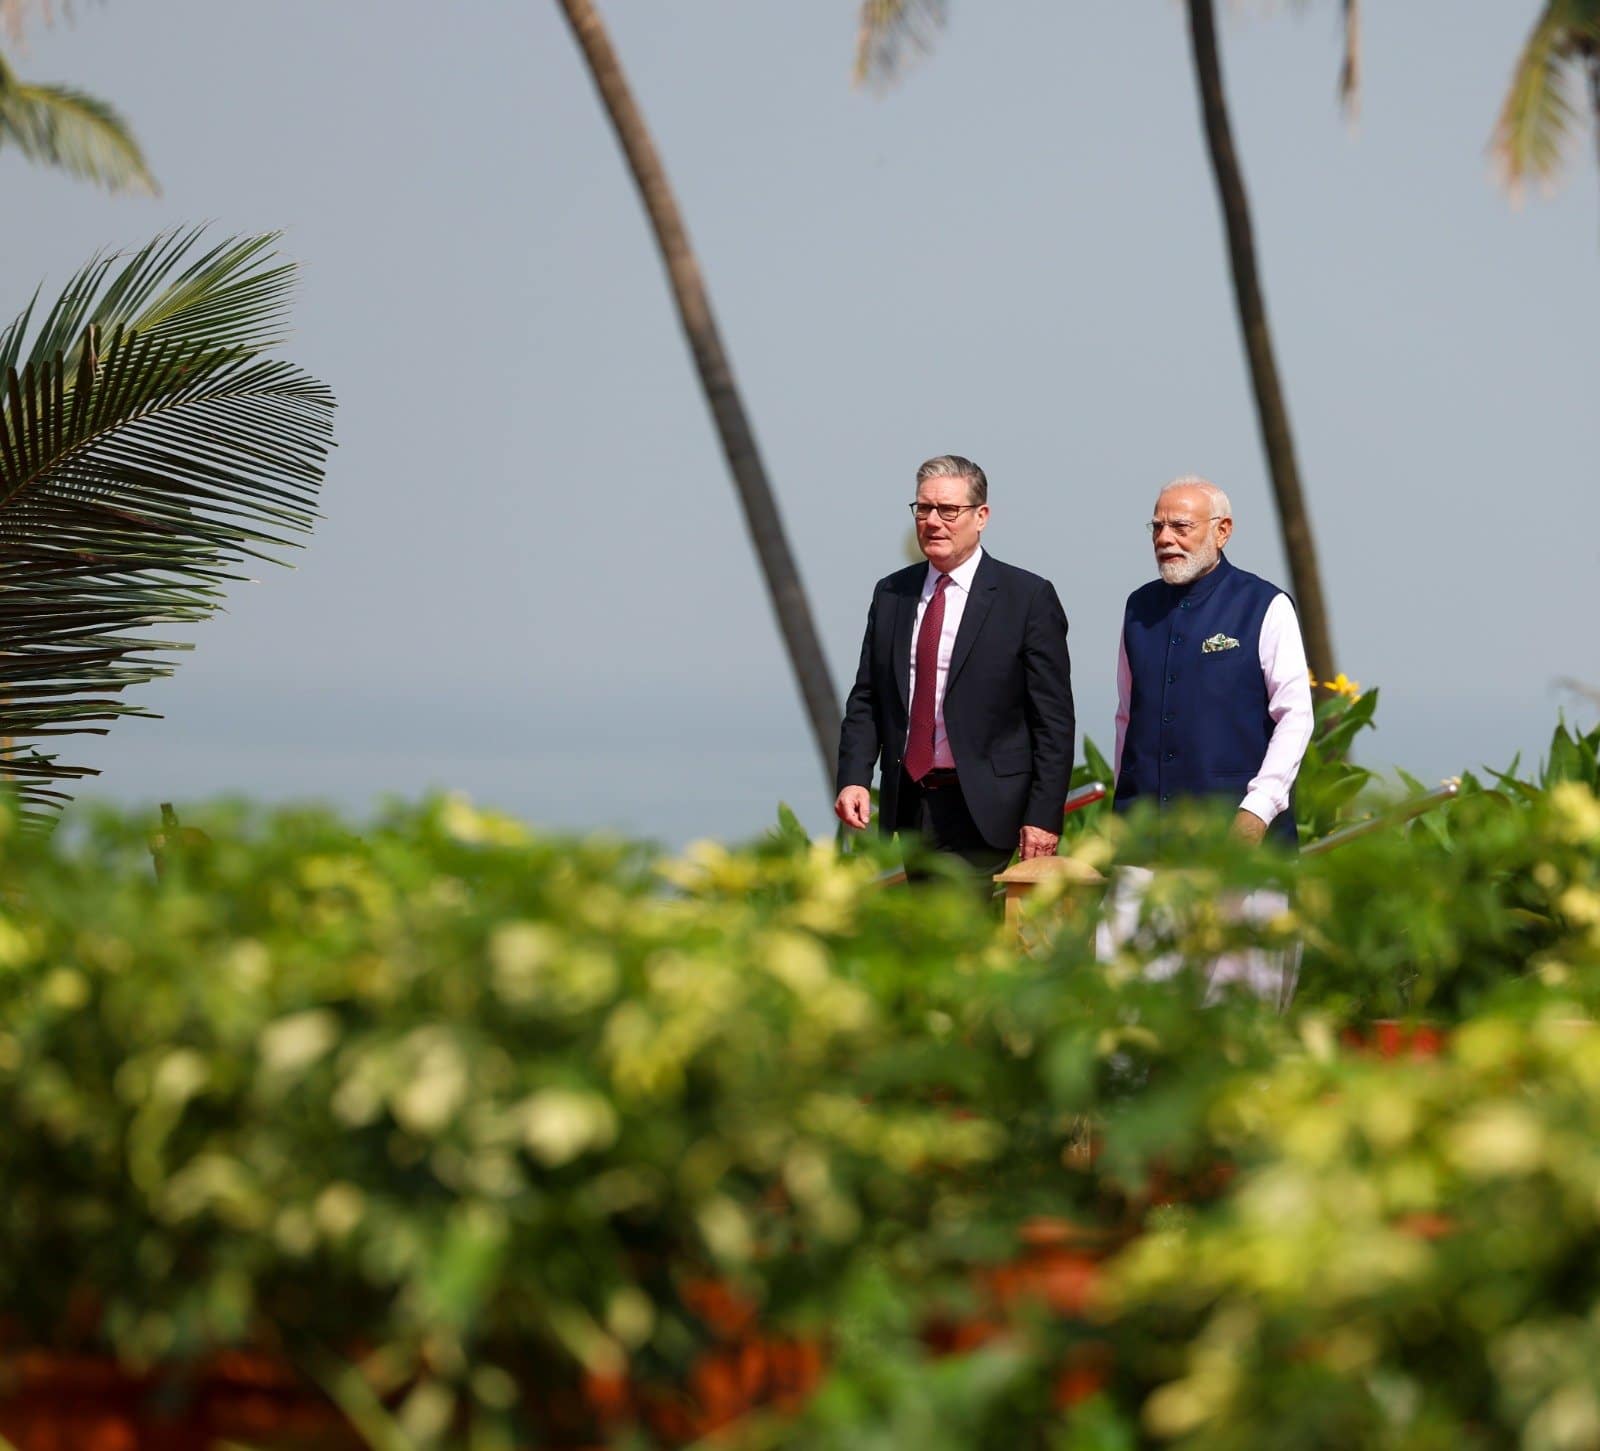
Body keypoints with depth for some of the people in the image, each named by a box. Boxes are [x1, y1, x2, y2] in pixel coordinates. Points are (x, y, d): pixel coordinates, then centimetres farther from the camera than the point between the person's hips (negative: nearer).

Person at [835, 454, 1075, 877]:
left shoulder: (1028, 598, -3)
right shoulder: (890, 595, 12)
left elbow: (1053, 720, -4)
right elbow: (866, 700, 13)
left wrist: (1043, 817, -10)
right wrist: (854, 779, -3)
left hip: (980, 811, -5)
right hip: (907, 806, 5)